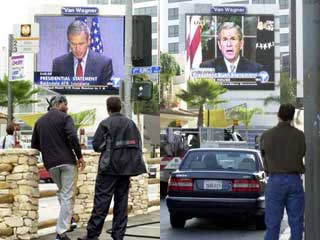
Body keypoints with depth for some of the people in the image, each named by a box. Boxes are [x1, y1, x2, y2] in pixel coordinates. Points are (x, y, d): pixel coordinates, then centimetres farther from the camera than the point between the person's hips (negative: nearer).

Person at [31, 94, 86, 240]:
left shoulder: (39, 121, 13)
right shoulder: (64, 117, -3)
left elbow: (34, 144, 14)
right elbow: (73, 137, -17)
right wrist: (79, 156, -9)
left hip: (51, 164, 5)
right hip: (67, 161, -5)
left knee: (61, 191, 26)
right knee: (67, 195, -2)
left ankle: (67, 219, 20)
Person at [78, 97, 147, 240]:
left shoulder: (106, 124, -6)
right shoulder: (131, 123, 9)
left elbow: (96, 145, -7)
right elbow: (138, 145, 8)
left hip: (109, 167, -4)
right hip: (126, 168, 4)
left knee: (101, 201, -2)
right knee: (121, 201, 9)